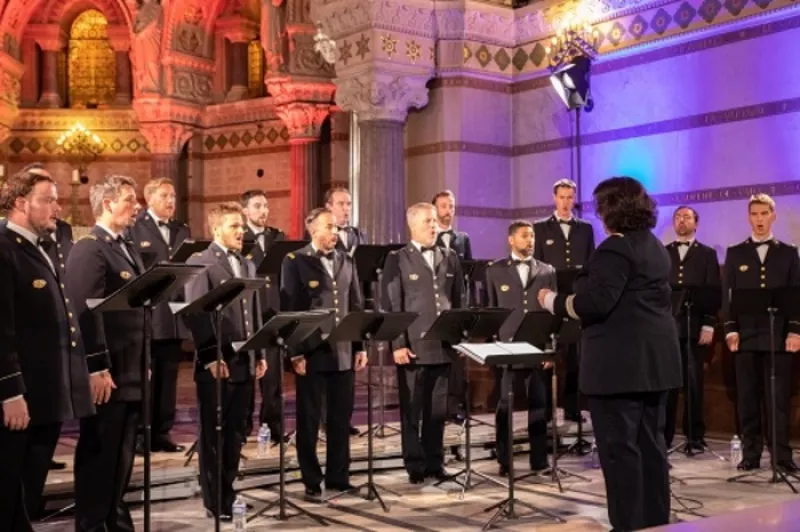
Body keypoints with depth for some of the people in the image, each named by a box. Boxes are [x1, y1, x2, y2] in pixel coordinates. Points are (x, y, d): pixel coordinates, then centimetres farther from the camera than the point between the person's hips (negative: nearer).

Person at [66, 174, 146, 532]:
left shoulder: (129, 249, 17)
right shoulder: (88, 249, -12)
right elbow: (87, 312, -19)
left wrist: (145, 363, 17)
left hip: (131, 372, 9)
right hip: (108, 374, -9)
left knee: (121, 458, 15)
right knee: (99, 457, 1)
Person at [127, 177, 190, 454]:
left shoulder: (183, 230, 16)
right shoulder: (134, 228, -2)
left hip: (174, 313, 5)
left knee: (168, 377, 9)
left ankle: (162, 433, 16)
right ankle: (139, 434, 9)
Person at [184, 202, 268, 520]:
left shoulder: (247, 265, 15)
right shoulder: (200, 264, -8)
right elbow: (197, 315, -14)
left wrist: (260, 354, 11)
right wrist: (211, 358, -18)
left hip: (245, 363, 7)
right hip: (217, 365, -7)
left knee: (235, 434, 12)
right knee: (213, 435, 3)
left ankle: (228, 494, 22)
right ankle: (214, 501, 12)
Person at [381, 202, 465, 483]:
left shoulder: (450, 258, 12)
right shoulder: (397, 259, -1)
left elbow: (458, 301, 13)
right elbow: (391, 305, -5)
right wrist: (398, 344, -11)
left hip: (443, 346, 4)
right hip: (412, 346, -4)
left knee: (438, 409, 9)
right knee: (412, 410, 4)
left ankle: (435, 461, 19)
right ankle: (415, 464, 13)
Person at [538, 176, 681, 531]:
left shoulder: (615, 248, -14)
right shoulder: (655, 246, 17)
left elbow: (594, 304, -22)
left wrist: (552, 301, -7)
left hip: (620, 362, -10)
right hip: (654, 357, 10)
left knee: (619, 445, -4)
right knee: (650, 442, 13)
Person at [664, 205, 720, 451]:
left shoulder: (707, 254, 9)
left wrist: (708, 325, -8)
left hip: (695, 326, -1)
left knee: (694, 383, 2)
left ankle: (695, 436, 8)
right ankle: (664, 435, 8)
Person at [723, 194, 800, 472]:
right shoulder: (735, 253, 10)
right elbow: (728, 294, 6)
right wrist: (730, 330, -4)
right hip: (746, 336, 1)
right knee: (747, 399, 2)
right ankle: (750, 454, 8)